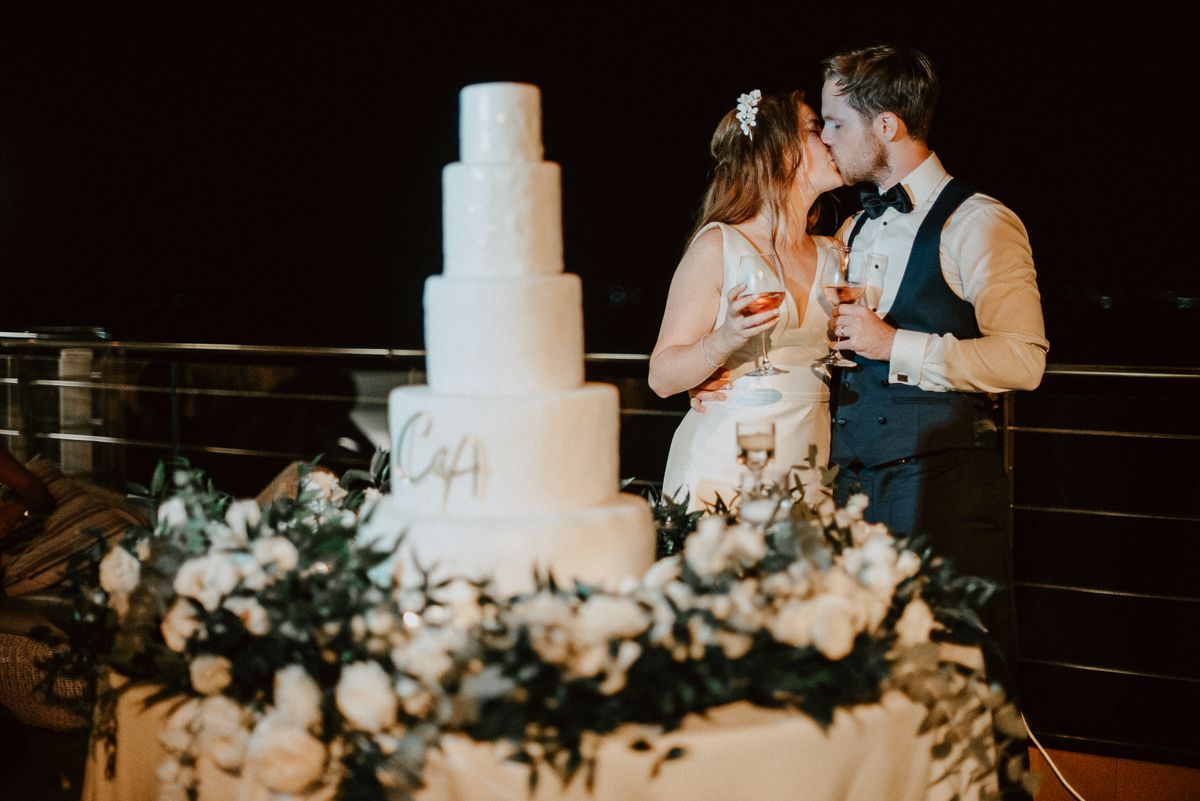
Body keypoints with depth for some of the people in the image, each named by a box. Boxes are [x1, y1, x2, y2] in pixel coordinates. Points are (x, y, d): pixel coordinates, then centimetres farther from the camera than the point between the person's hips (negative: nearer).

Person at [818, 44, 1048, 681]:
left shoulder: (978, 223, -7)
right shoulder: (854, 230, 18)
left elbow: (1022, 360, -16)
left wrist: (896, 344, -15)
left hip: (942, 481, -7)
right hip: (853, 478, 7)